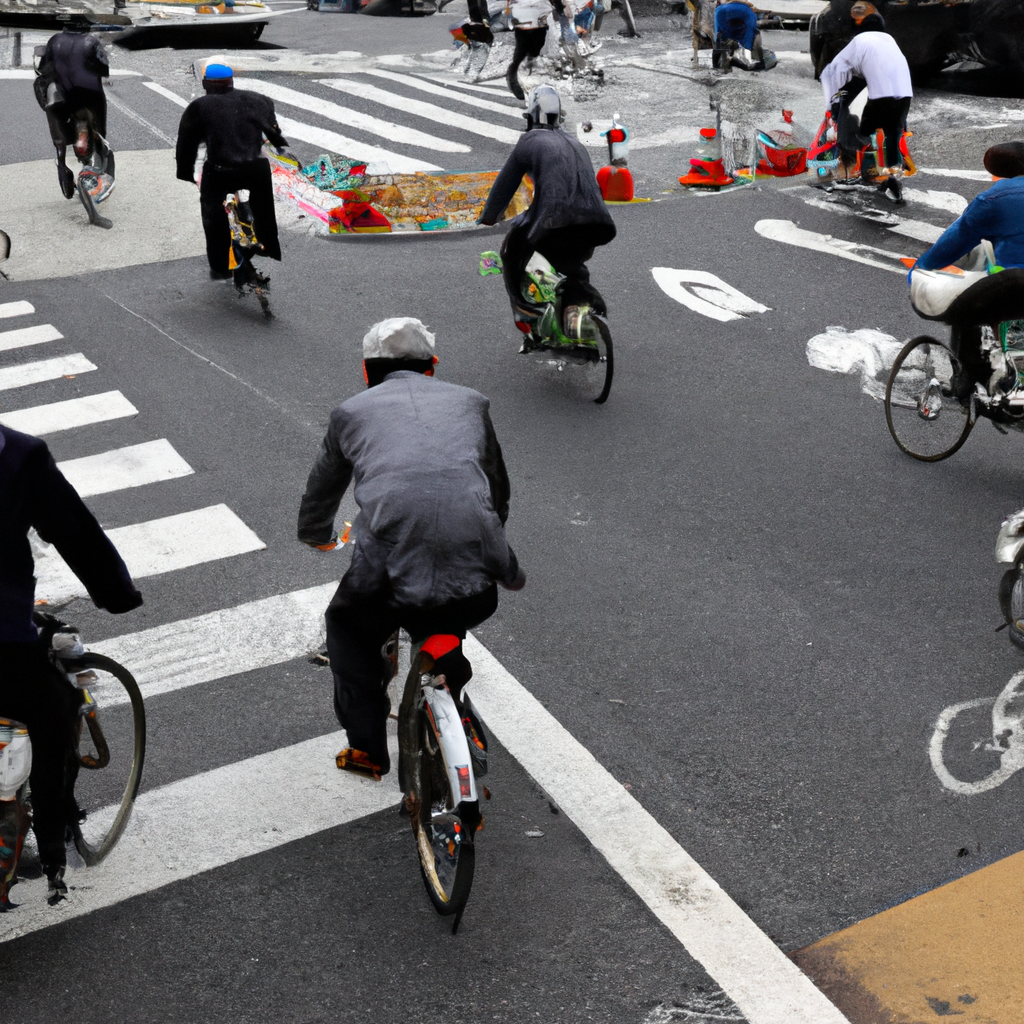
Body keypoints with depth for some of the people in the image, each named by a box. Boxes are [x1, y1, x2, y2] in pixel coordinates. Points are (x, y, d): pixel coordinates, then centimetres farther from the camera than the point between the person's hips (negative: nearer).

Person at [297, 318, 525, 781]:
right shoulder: (470, 402, 24)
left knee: (347, 626, 31)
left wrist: (317, 536, 55)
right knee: (444, 631, 36)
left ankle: (366, 747, 29)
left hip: (390, 569, -2)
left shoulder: (352, 412, 20)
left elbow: (321, 490, 32)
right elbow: (498, 488, 35)